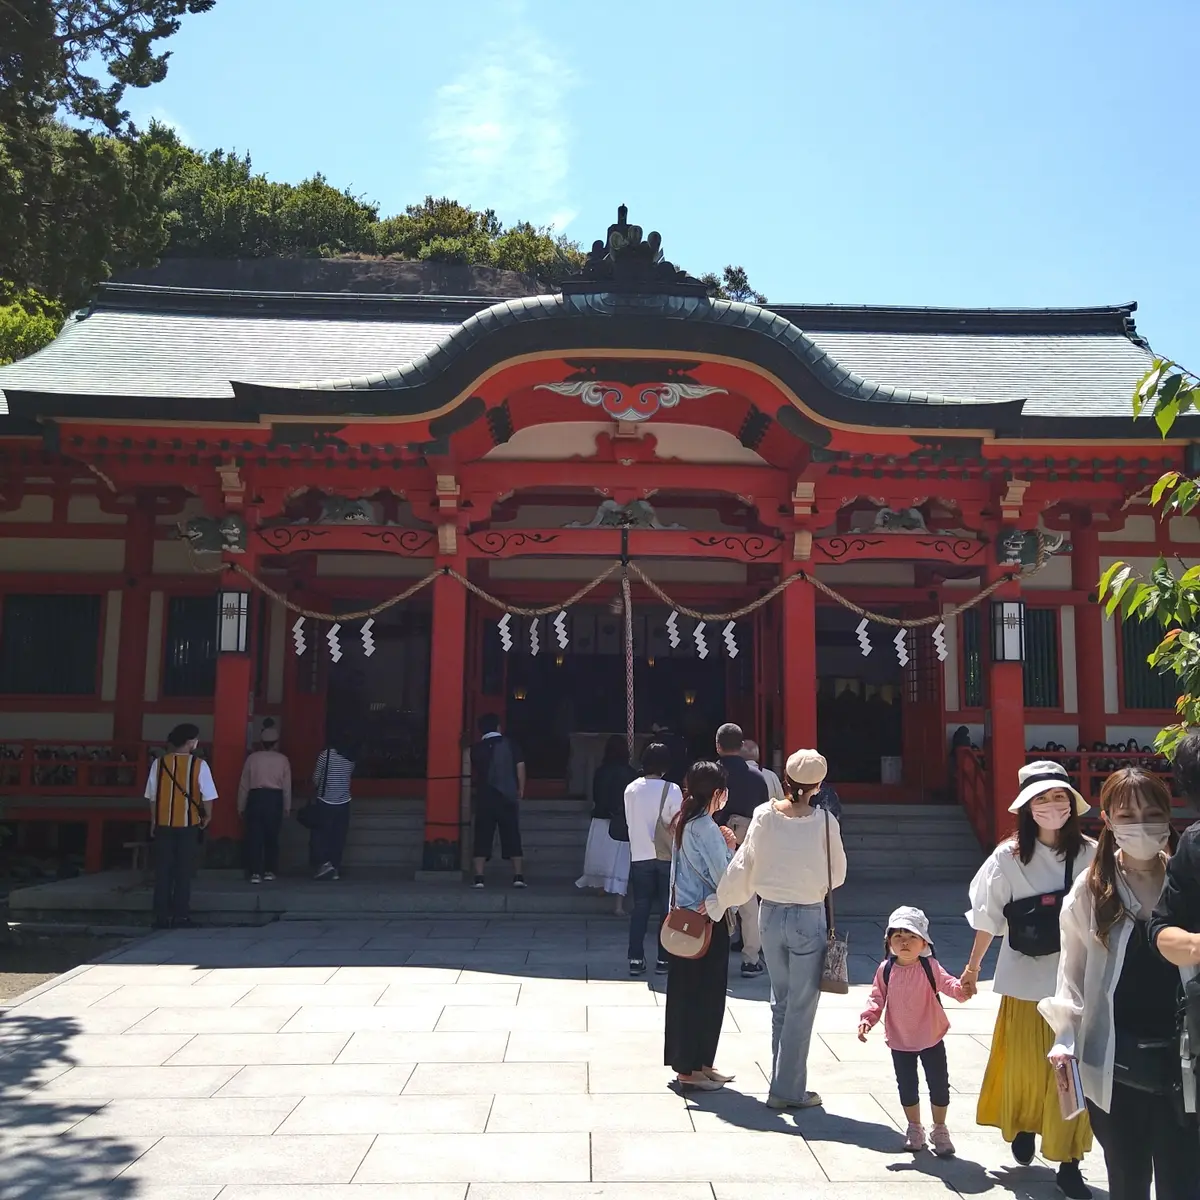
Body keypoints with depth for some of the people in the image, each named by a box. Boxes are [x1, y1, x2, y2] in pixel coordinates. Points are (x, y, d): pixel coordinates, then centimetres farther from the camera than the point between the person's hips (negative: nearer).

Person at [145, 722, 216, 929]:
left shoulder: (159, 763, 1)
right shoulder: (199, 764, -7)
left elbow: (152, 796, 3)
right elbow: (207, 796, -7)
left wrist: (153, 822, 13)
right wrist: (207, 816, 10)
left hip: (163, 824, 2)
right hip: (188, 824, -2)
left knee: (163, 872, 8)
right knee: (183, 872, 4)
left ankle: (161, 916, 8)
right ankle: (181, 916, 5)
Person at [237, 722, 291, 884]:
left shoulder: (252, 758, 3)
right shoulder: (283, 759, 4)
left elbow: (244, 784, 4)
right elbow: (287, 786, 3)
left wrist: (241, 806, 12)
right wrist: (287, 806, 12)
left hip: (256, 797, 0)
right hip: (275, 798, 1)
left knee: (254, 836, 2)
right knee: (272, 836, 11)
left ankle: (255, 873, -2)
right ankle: (269, 871, 15)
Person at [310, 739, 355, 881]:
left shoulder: (325, 754, -6)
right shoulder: (350, 758, 4)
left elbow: (316, 779, -3)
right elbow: (349, 776, 9)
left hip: (325, 802, -3)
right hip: (343, 803, 3)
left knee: (320, 834, 4)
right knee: (338, 837, 7)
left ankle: (324, 863, -11)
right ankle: (336, 869, 7)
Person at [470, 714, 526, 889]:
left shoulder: (477, 748, 2)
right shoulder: (511, 744, 1)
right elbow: (520, 768, -4)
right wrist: (520, 790, 5)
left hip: (485, 797, 0)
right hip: (508, 797, 0)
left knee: (482, 837, 3)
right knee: (512, 837, 5)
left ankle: (479, 877, -2)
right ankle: (518, 876, 2)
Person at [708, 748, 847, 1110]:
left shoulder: (764, 816, -8)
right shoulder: (824, 822, -14)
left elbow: (742, 866, -2)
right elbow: (837, 874, -3)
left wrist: (718, 902, 12)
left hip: (770, 914, 4)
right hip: (809, 918, -4)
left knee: (780, 1002, 19)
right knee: (801, 1007, 7)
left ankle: (783, 1083, 26)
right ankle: (787, 1090, 12)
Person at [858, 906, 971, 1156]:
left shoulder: (930, 967, -12)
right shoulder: (886, 970, -7)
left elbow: (947, 983, -21)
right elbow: (877, 998, -1)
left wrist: (962, 988, -43)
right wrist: (867, 1019, -14)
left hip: (931, 1038, -1)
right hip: (900, 1041, 1)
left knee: (939, 1085, 7)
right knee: (906, 1087, 12)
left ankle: (939, 1130, 28)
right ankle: (915, 1128, 33)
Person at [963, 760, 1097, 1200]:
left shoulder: (1091, 855, -6)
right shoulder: (1009, 857, -6)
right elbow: (988, 919, 2)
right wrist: (972, 969, 9)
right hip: (1026, 982, 0)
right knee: (1024, 1064, 15)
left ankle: (1068, 1163, 19)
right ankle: (1023, 1127, 43)